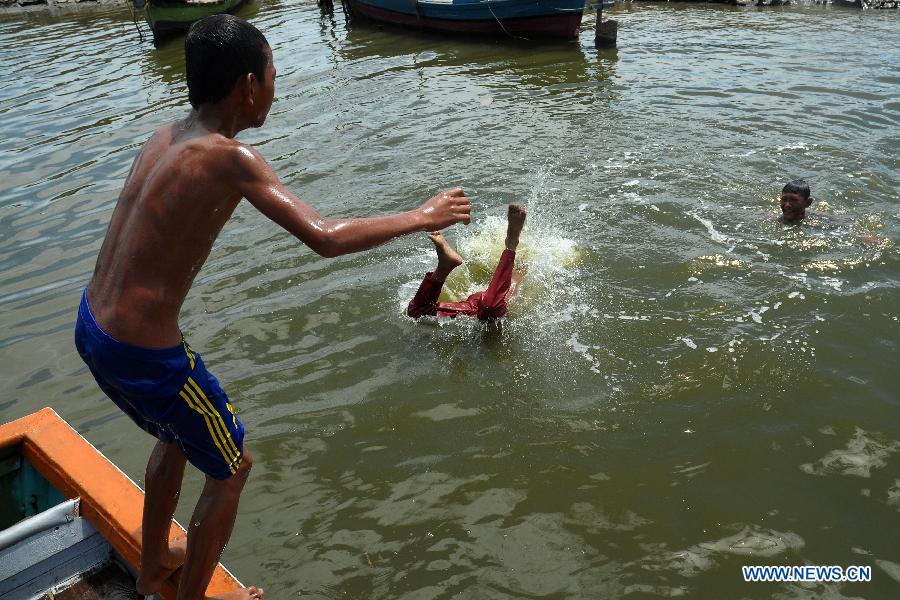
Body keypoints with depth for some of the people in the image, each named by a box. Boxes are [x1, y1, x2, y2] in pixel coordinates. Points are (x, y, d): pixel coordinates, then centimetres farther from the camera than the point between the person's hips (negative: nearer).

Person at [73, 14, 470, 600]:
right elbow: (326, 238, -29)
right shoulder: (231, 158, -22)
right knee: (232, 468, 14)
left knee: (177, 436, 32)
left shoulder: (165, 136, 3)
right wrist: (421, 217, -16)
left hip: (90, 326, 9)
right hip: (146, 353, -9)